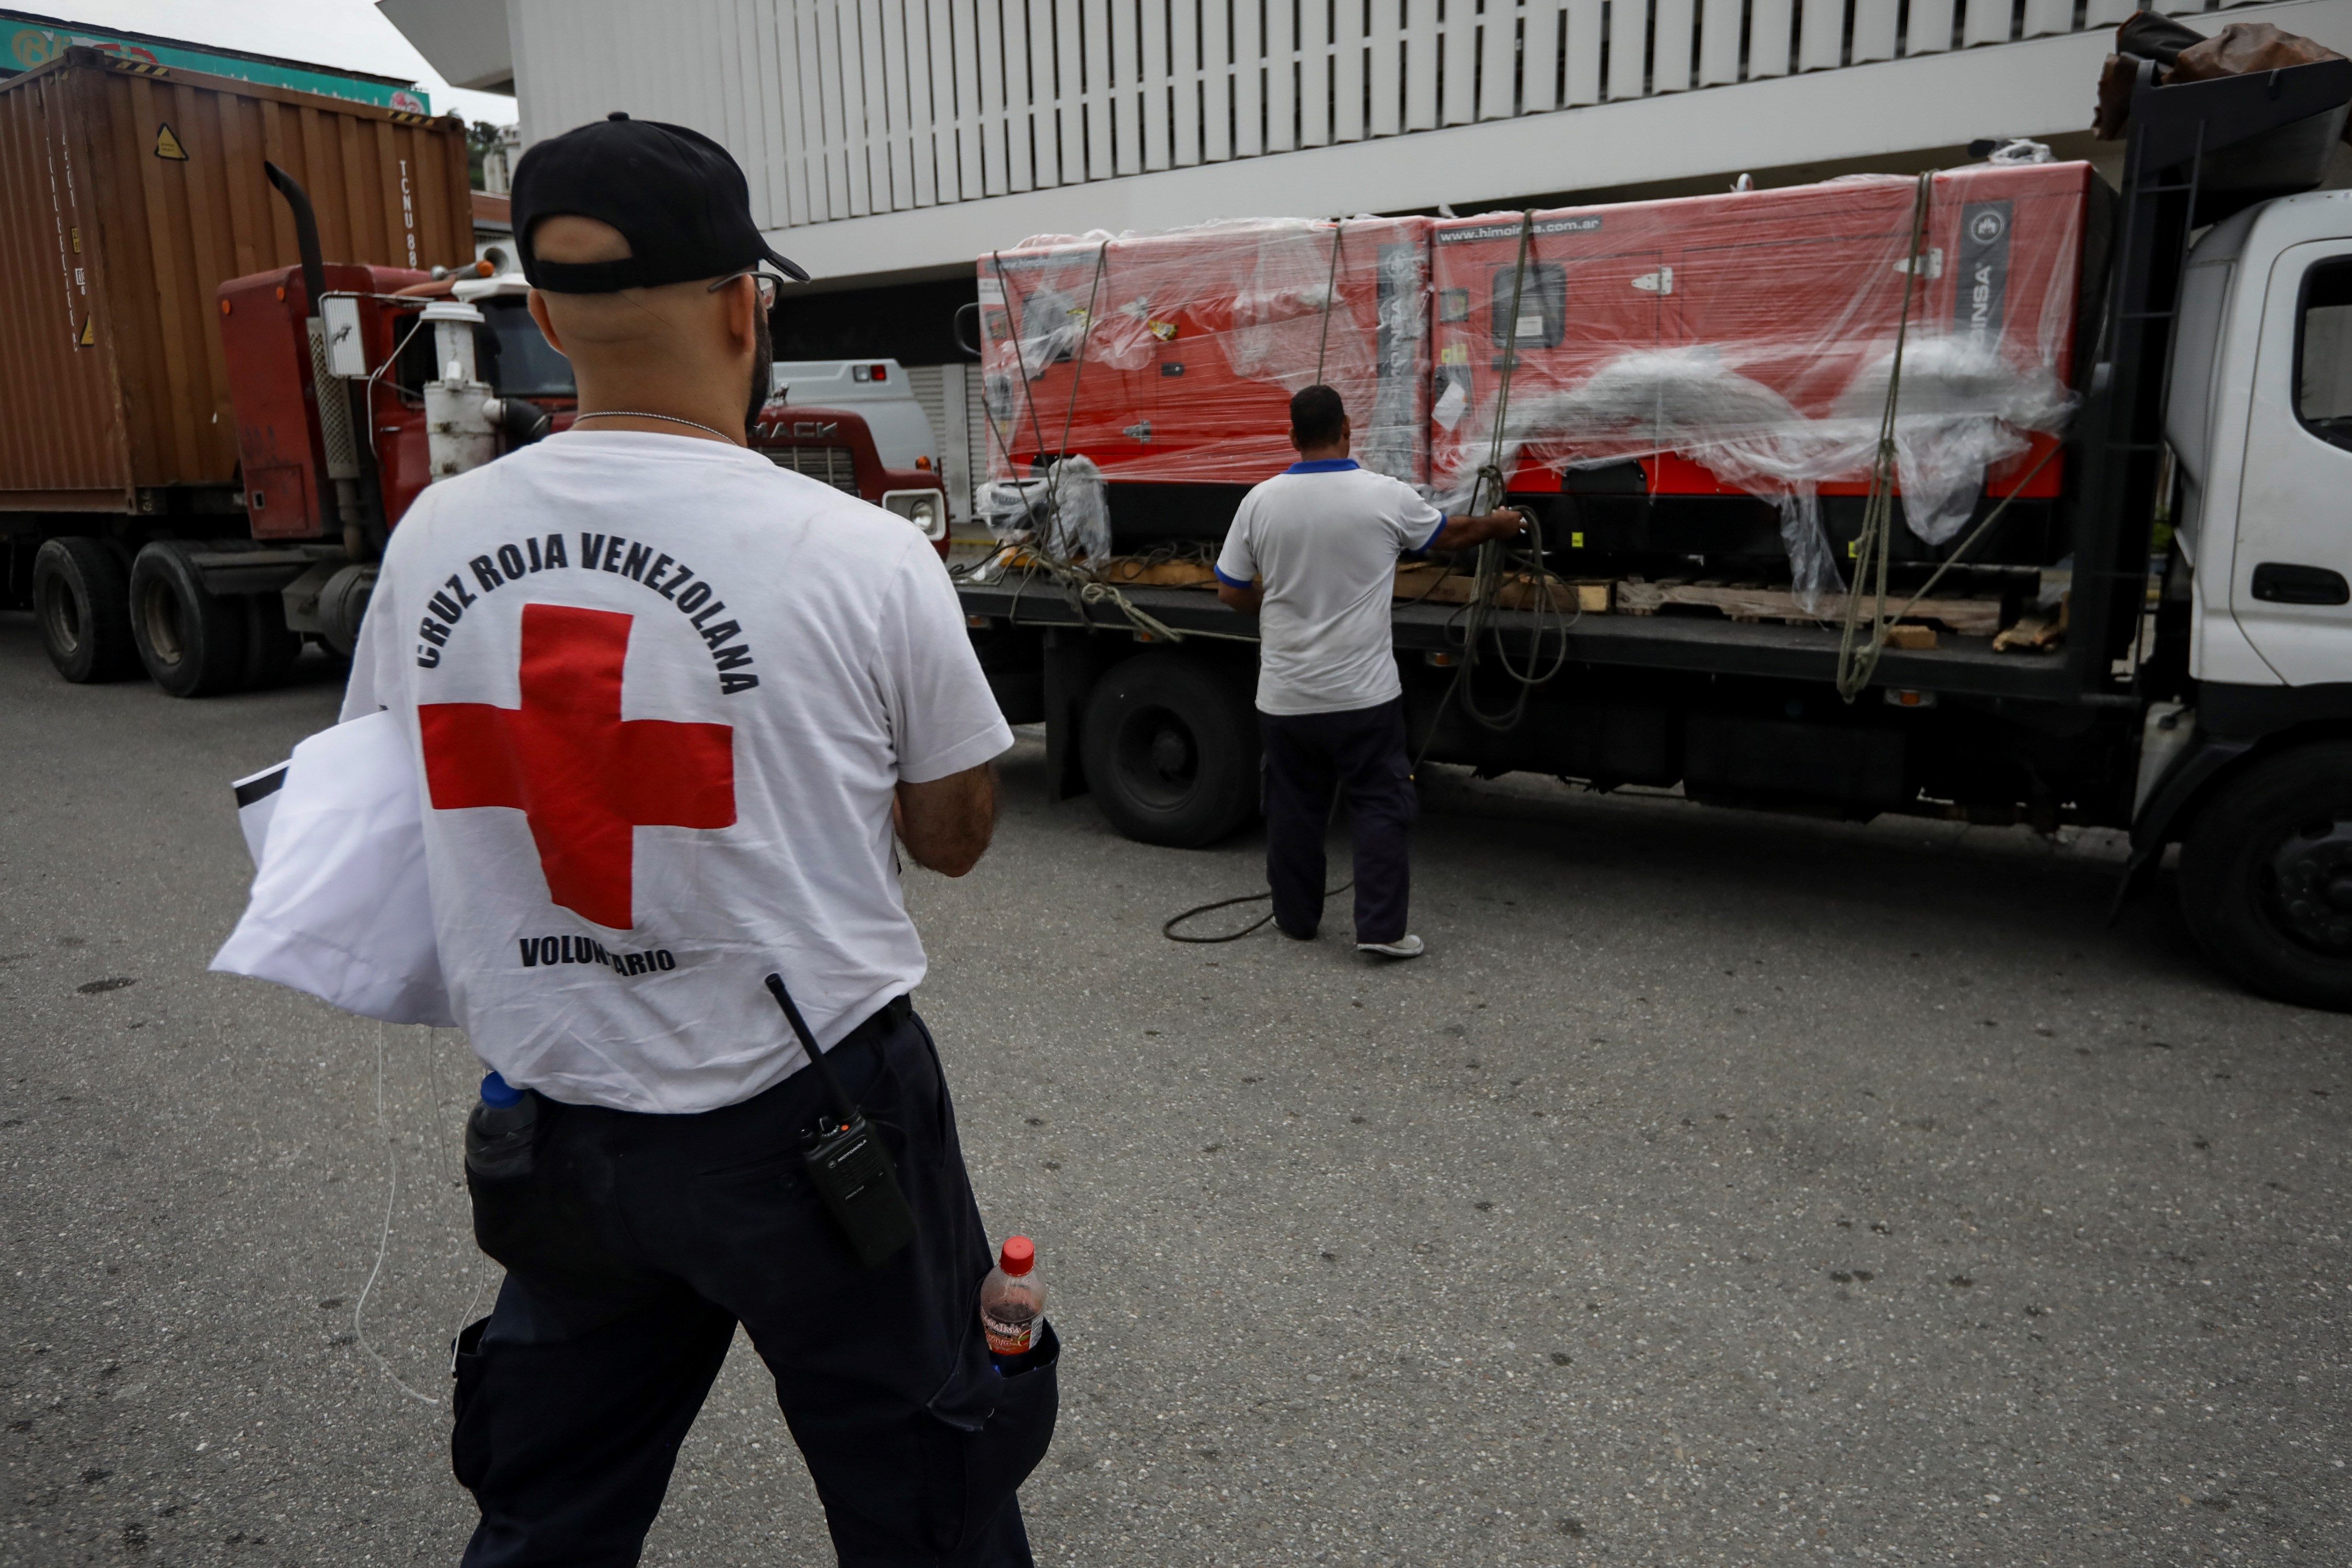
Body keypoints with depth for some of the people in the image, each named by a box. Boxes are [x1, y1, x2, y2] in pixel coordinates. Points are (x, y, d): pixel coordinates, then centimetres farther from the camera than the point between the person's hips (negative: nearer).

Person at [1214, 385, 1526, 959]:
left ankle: (1296, 918, 26)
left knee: (1293, 809, 14)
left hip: (1284, 696, 3)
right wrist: (1498, 524, 30)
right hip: (1363, 694, -2)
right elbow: (1453, 535, 9)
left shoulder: (1261, 501, -5)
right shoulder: (1386, 496, -9)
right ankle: (1381, 928, 4)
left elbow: (1230, 591, 3)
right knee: (1380, 808, 7)